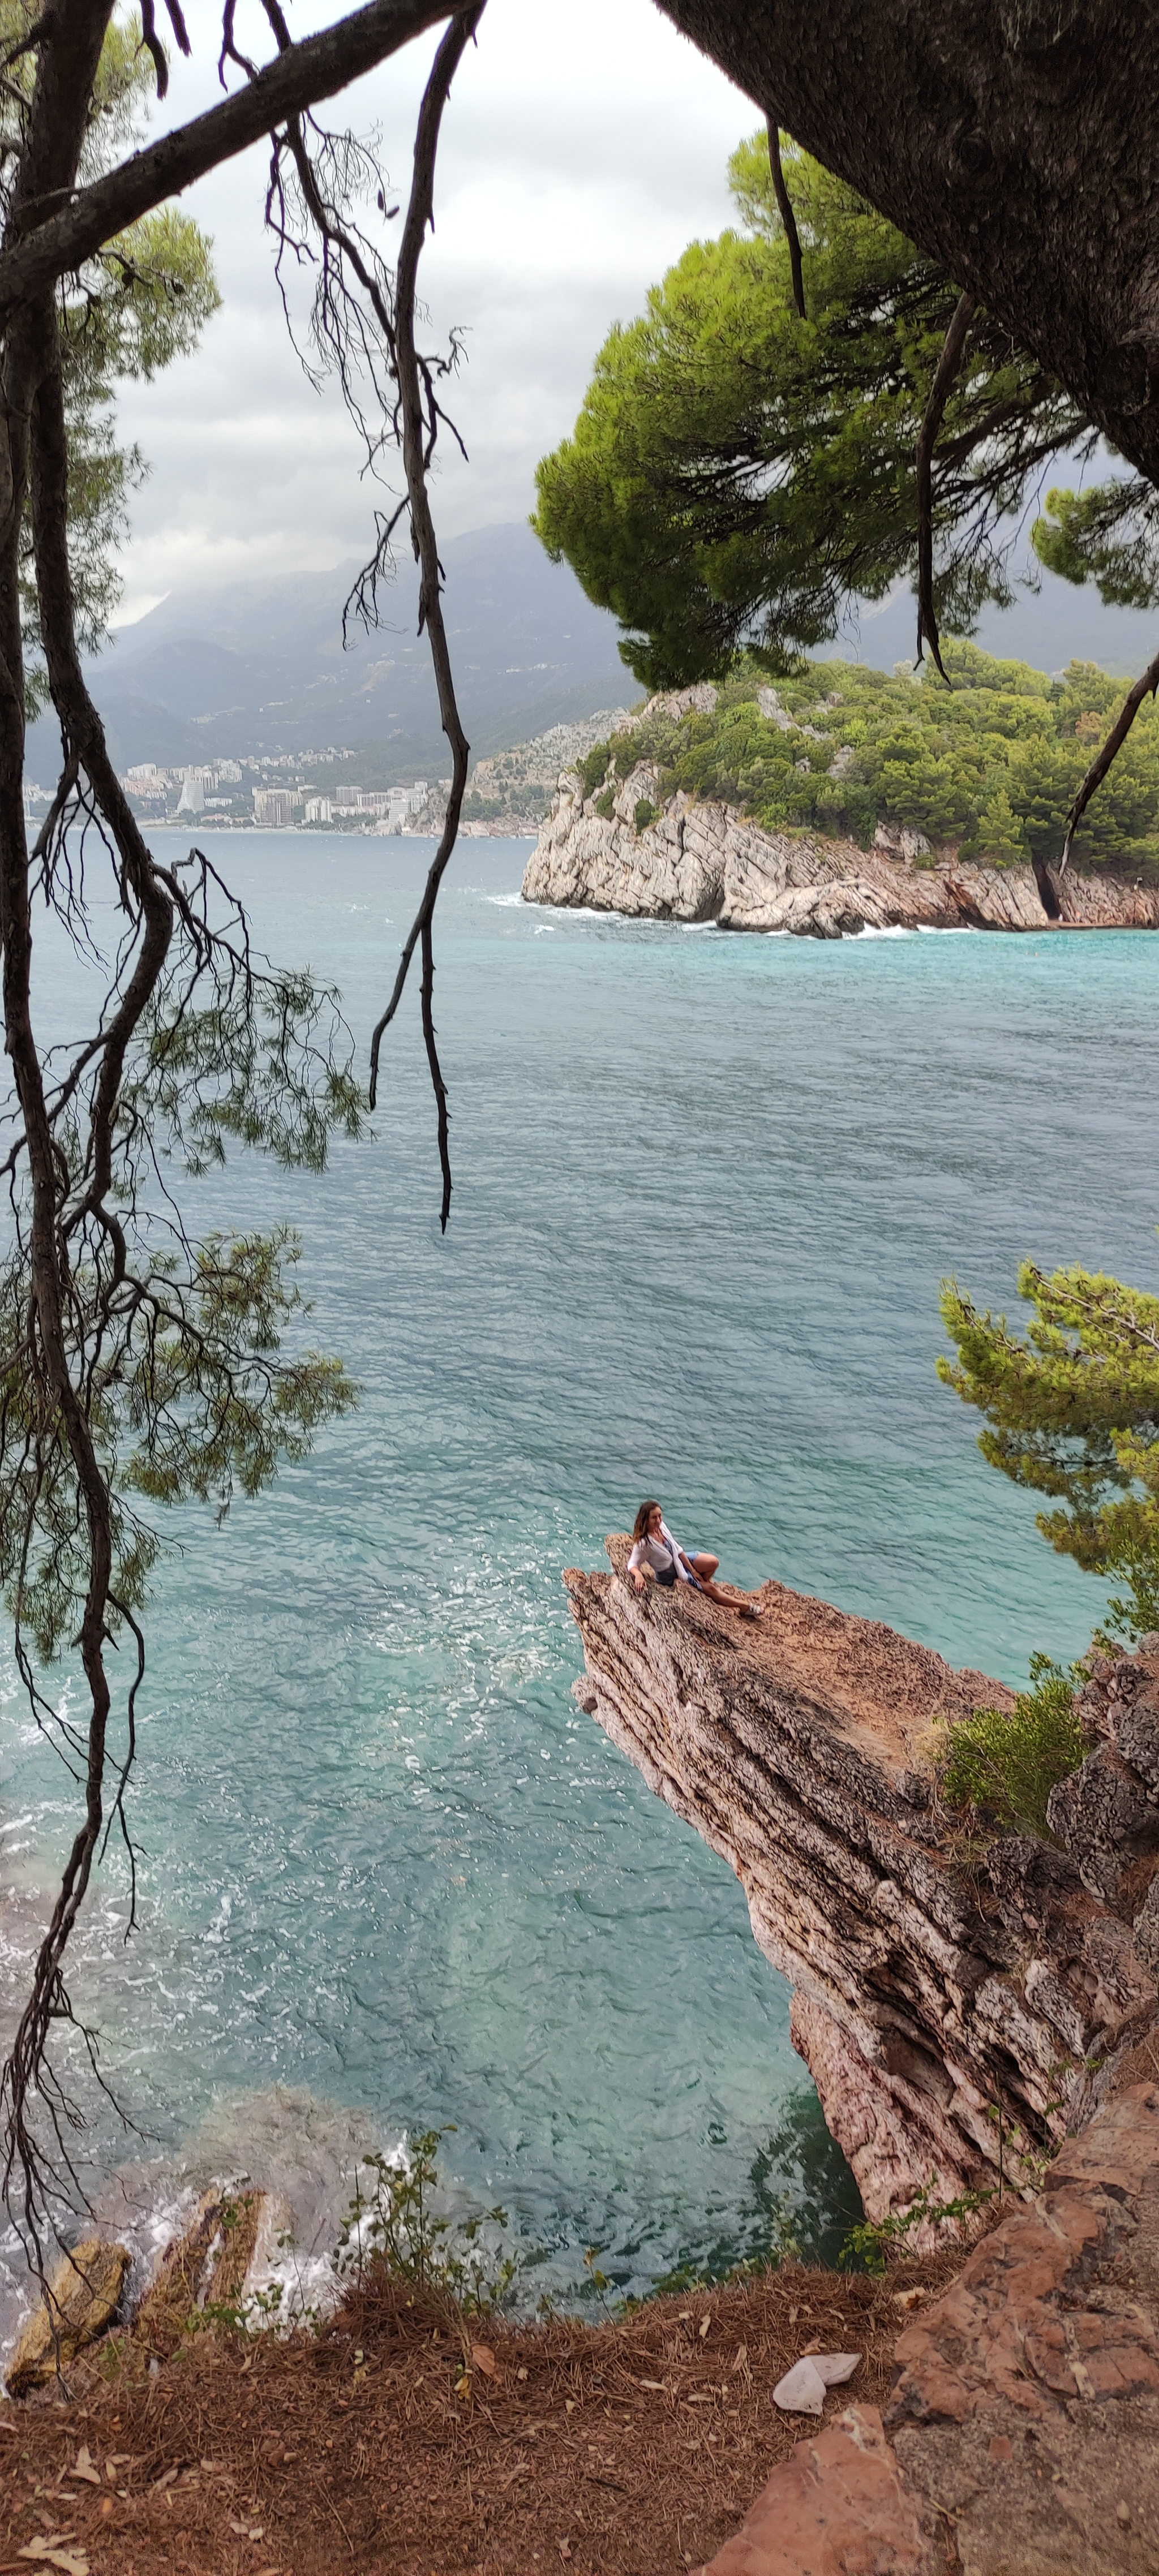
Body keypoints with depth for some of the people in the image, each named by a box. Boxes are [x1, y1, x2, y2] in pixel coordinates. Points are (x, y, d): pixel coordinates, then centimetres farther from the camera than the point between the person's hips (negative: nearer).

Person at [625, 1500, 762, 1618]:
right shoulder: (643, 1543, -34)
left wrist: (693, 1570, -2)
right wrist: (638, 1575, -55)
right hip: (670, 1576, -6)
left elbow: (677, 1549, -5)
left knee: (713, 1562, -4)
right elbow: (632, 1565, -31)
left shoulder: (661, 1526, -15)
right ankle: (744, 1606, 12)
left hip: (678, 1560, 6)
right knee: (710, 1588, -3)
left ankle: (703, 1582, 28)